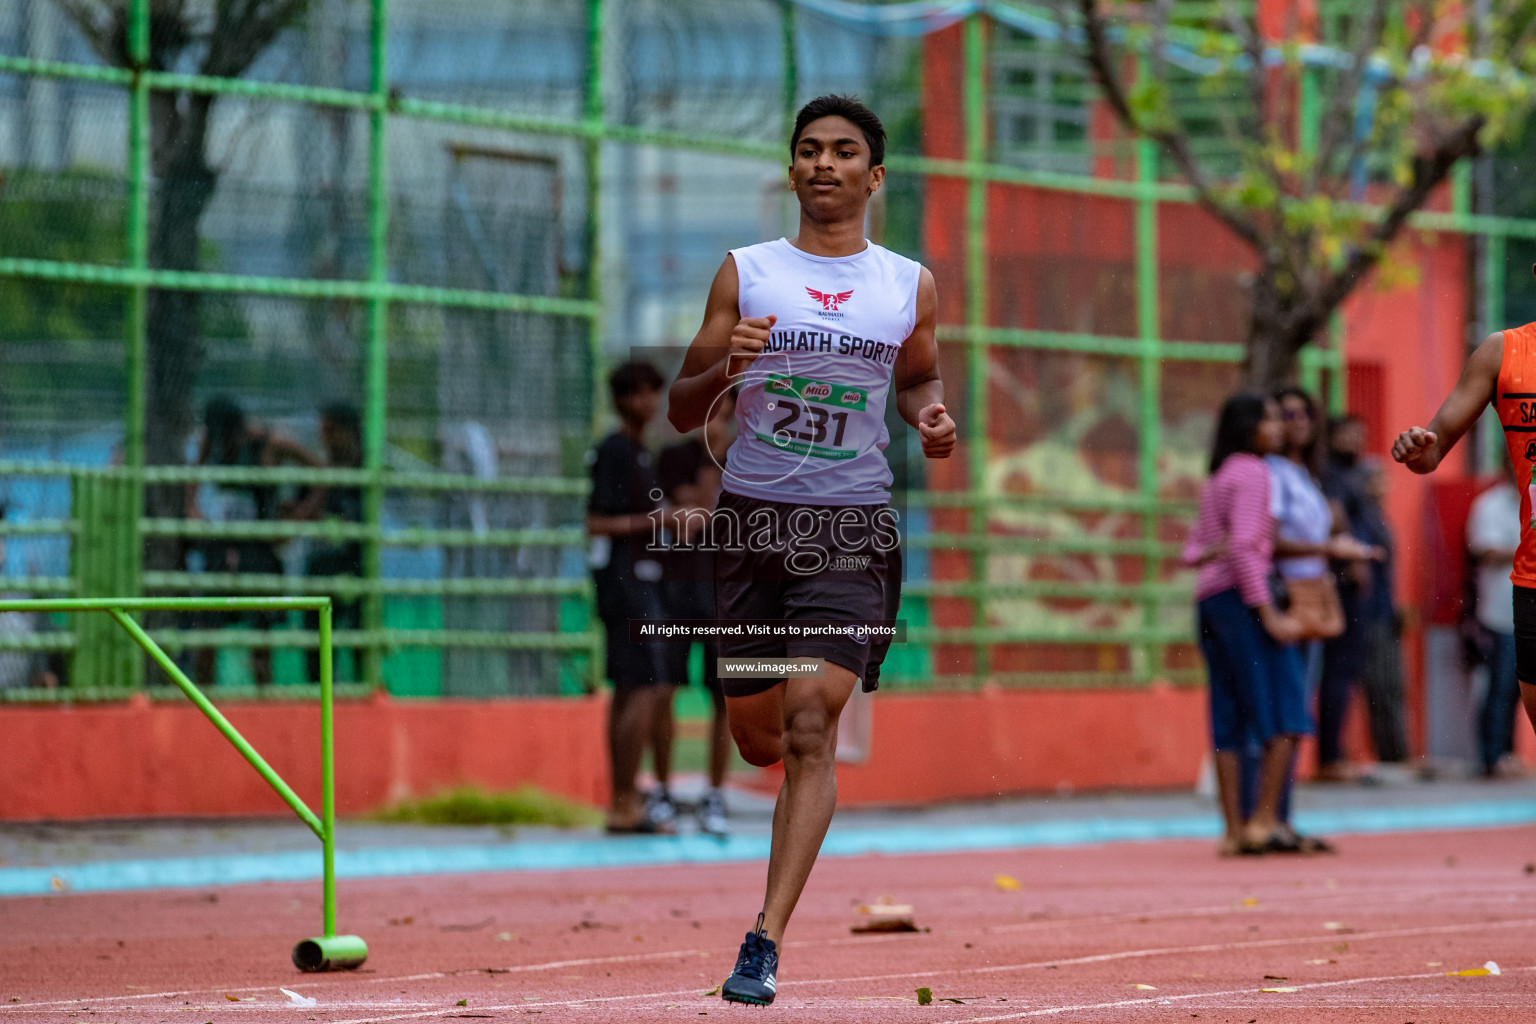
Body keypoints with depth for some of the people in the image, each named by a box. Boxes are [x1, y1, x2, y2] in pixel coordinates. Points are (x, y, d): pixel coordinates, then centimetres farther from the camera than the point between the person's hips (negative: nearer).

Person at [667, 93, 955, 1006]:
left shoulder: (911, 287, 6)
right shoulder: (745, 273, 4)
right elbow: (682, 411, 6)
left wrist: (934, 419, 0)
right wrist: (727, 365, -16)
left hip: (852, 527, -2)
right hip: (752, 519, 2)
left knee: (810, 726, -16)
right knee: (757, 737, 9)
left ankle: (767, 940, -16)